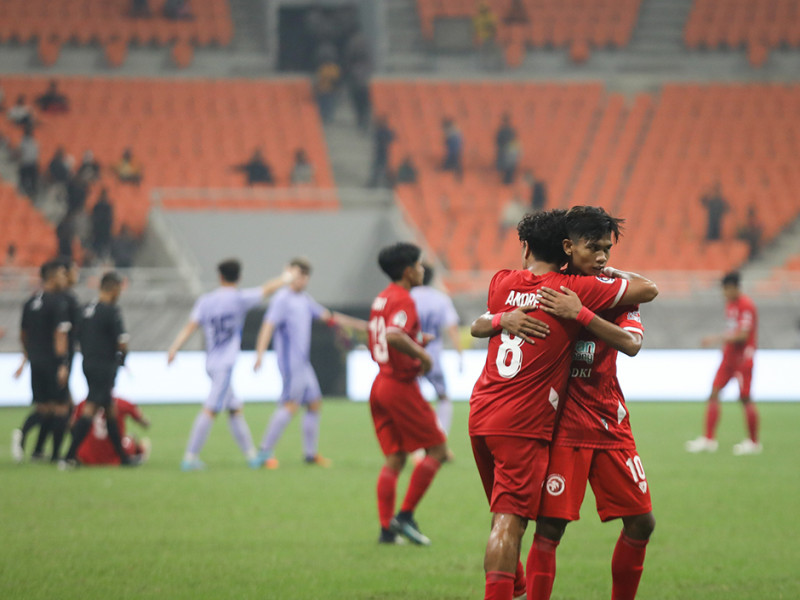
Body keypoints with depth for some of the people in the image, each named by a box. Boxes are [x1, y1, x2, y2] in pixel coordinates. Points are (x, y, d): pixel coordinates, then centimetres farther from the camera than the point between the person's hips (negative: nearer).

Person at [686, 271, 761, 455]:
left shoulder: (746, 306, -14)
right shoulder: (729, 304, 13)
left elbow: (742, 335, -20)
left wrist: (717, 339, -22)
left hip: (743, 359, -8)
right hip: (729, 357, 8)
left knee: (745, 398, -4)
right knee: (714, 394, 0)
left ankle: (753, 442, 7)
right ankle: (709, 439, 0)